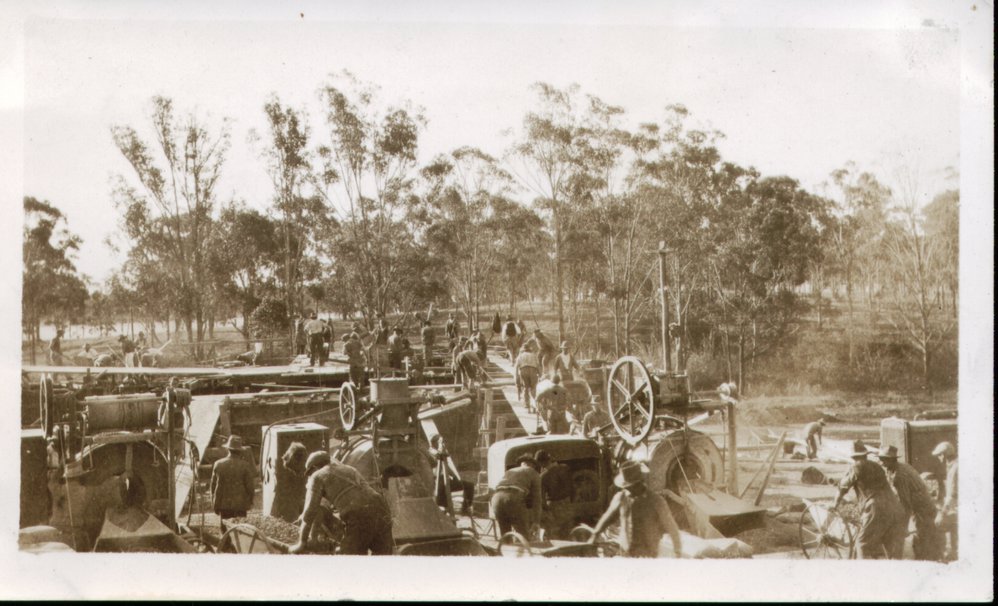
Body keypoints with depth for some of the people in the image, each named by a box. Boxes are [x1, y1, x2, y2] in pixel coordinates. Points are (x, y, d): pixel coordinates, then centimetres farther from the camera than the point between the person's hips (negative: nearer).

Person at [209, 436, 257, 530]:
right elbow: (250, 486, -7)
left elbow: (213, 485, 6)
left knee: (224, 530, 11)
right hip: (240, 504, -2)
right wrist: (250, 501, 9)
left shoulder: (218, 464, -1)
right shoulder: (245, 465, -10)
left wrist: (214, 503, 18)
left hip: (223, 504, 3)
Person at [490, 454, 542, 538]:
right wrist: (536, 521, 8)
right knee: (524, 537, 2)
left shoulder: (509, 472, 35)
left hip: (497, 498, 5)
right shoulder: (533, 473, 21)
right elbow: (536, 498, 12)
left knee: (504, 536, 17)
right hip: (514, 499, -5)